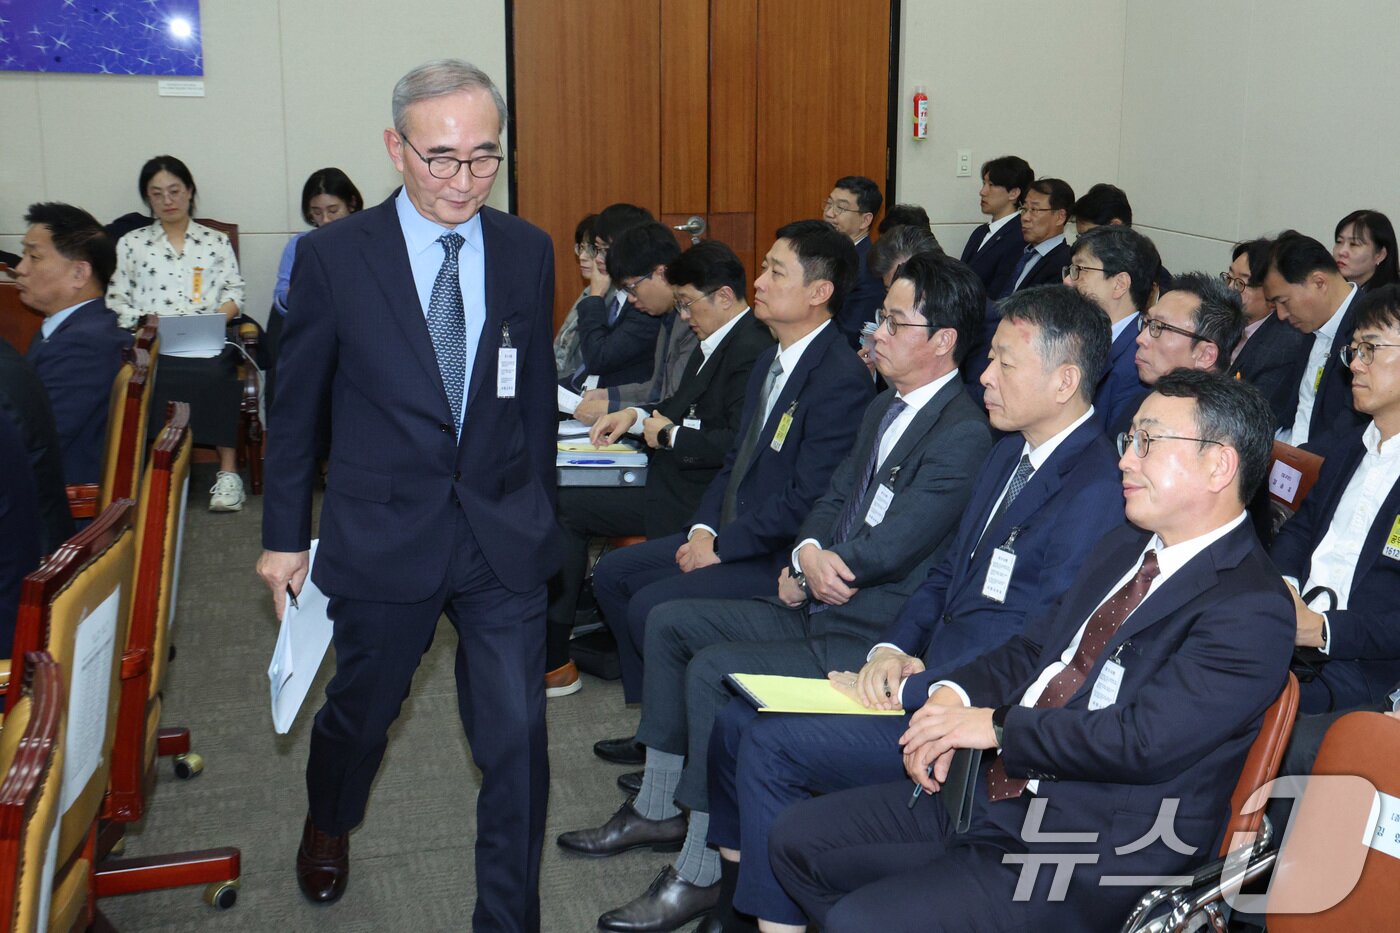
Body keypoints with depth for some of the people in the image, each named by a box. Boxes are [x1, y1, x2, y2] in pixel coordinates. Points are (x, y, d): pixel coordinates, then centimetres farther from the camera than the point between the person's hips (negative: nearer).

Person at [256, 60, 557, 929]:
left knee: (517, 737, 0)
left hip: (504, 540, 1)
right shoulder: (334, 255, -8)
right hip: (383, 539, -1)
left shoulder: (528, 251, 0)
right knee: (361, 711, 20)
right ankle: (328, 823, 54)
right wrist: (285, 536, 4)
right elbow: (297, 406, 0)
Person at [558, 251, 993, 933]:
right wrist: (806, 556, -9)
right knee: (670, 622, 9)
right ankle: (658, 810, 19)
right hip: (817, 607, 10)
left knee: (713, 669, -23)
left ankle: (701, 872, -9)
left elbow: (887, 550, -23)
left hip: (869, 639, -10)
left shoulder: (964, 435, -18)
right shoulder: (884, 409, 13)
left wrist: (810, 561, -6)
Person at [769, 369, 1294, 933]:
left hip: (1087, 858, -9)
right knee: (799, 838, 6)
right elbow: (1034, 647, 18)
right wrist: (954, 697, -2)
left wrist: (998, 727, -15)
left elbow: (1142, 740, -25)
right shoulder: (1124, 548, 13)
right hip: (992, 795, 9)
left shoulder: (1254, 611, -16)